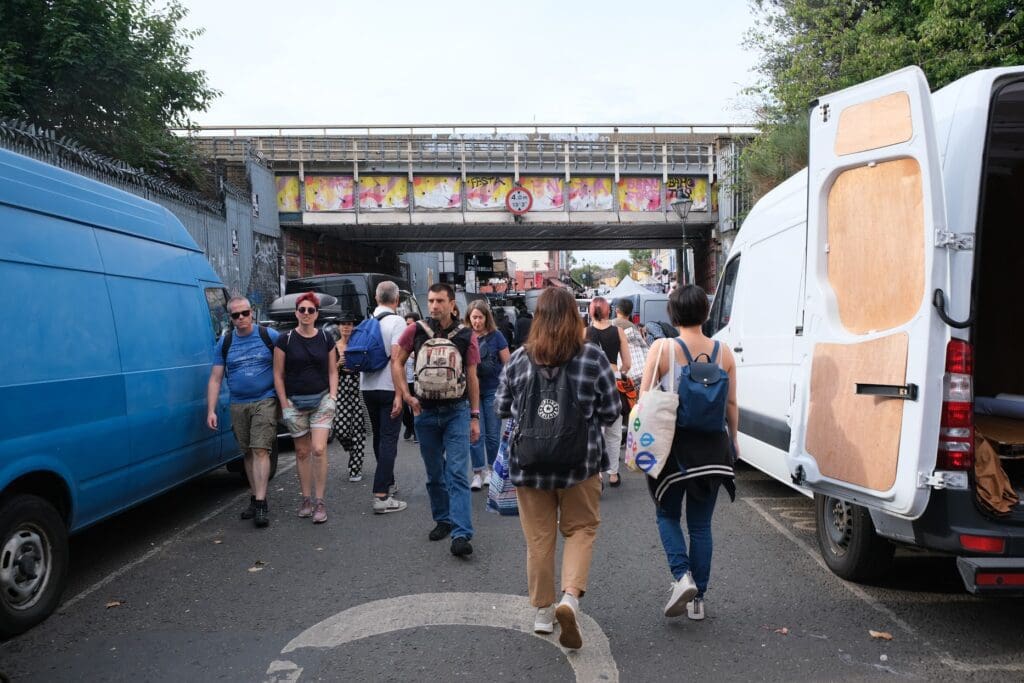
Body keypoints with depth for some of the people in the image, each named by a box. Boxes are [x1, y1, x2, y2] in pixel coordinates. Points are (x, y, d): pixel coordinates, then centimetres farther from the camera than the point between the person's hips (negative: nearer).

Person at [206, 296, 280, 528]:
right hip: (238, 405, 4)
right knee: (248, 453, 11)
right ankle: (255, 498, 23)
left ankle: (260, 503, -13)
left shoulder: (269, 336, -2)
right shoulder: (224, 343, 6)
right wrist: (211, 410, 0)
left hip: (265, 402, -4)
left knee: (260, 450, -12)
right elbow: (215, 378, 6)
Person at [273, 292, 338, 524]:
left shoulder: (326, 338, 4)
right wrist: (285, 404, -4)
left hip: (322, 400, 0)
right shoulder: (285, 339, -1)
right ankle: (306, 499, 20)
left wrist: (333, 396, -2)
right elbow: (278, 375, 1)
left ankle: (319, 501, -3)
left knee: (319, 449, -11)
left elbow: (332, 371, 9)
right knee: (302, 452, 8)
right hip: (295, 402, 0)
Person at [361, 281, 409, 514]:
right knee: (389, 440, -5)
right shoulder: (396, 321, -11)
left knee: (379, 437, 18)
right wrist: (402, 391, -16)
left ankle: (388, 484, 32)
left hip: (368, 388, 7)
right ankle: (381, 496, -10)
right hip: (388, 388, -6)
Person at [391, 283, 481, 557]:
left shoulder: (466, 336, -3)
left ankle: (461, 534, -10)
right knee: (434, 473, 13)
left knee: (457, 473, -8)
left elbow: (472, 378, 2)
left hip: (457, 411, -2)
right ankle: (442, 519, 31)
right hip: (425, 411, 2)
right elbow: (397, 361, 6)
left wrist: (475, 416, 1)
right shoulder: (416, 331, -2)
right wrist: (406, 396, -5)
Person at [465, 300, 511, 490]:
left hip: (493, 390, -1)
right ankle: (479, 473, 9)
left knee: (493, 433, 6)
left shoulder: (496, 336, -1)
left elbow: (507, 364, 2)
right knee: (476, 433, 0)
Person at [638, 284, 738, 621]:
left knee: (667, 515, 17)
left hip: (673, 444, -3)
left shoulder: (662, 348, -10)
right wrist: (733, 441, 19)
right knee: (701, 524, 14)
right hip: (711, 446, 3)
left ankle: (682, 576, -3)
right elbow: (731, 404, 6)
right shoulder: (723, 352, -1)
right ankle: (698, 598, 18)